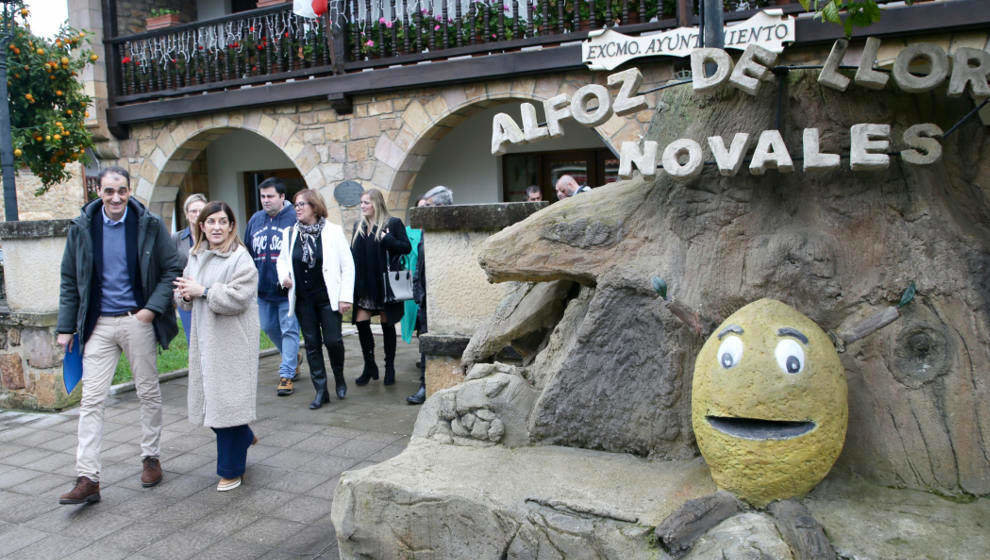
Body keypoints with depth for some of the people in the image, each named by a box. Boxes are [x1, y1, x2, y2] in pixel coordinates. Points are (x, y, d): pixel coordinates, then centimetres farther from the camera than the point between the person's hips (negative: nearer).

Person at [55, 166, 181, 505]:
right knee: (91, 400, -2)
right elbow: (70, 281, 9)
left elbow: (171, 270, 0)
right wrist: (66, 327, 5)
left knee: (149, 393, 9)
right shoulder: (81, 229, 3)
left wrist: (152, 308, -11)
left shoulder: (150, 226, -2)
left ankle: (151, 458, 26)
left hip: (137, 321, -1)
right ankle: (88, 479, 2)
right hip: (98, 325, 2)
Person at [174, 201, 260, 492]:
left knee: (227, 401, -2)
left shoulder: (240, 258, -10)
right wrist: (186, 294, -3)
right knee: (209, 399, 13)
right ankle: (245, 437, 40)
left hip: (232, 341, -7)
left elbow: (238, 298, -19)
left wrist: (203, 291, -15)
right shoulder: (195, 257, 13)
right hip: (204, 339, 7)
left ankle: (231, 470, 12)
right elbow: (182, 296, 19)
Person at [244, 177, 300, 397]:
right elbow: (247, 252, 16)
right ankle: (293, 357, 40)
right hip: (262, 288, 7)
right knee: (269, 327, 18)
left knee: (289, 330, -1)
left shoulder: (294, 218, -9)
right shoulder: (255, 220, 9)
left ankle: (286, 374, 6)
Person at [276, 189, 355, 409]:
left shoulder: (333, 231, -4)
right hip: (303, 299, 4)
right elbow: (282, 259, 21)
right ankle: (321, 391, 15)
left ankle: (339, 378, 20)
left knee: (332, 340, -8)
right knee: (312, 343, 6)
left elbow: (348, 265, -4)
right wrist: (284, 276, -1)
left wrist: (346, 296, -9)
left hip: (328, 297, -3)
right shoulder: (290, 233, 6)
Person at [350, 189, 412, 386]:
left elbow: (407, 247, -6)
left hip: (384, 284, -5)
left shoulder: (393, 223, -3)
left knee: (387, 324, 4)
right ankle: (369, 367, 12)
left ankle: (389, 368, 16)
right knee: (361, 323, -1)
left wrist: (387, 240, -20)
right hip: (364, 285, 5)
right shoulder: (359, 226, 14)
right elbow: (353, 254, 17)